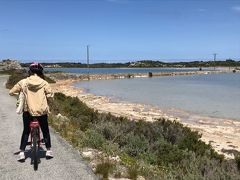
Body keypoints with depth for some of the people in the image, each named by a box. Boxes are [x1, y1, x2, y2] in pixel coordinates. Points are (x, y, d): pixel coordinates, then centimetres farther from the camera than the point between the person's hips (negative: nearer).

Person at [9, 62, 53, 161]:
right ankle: (48, 150, 28)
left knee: (26, 131, 21)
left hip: (28, 111, 1)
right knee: (45, 130, 20)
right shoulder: (44, 83, -5)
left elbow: (11, 92, 1)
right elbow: (49, 95, -11)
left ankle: (22, 152, 20)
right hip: (42, 111, 0)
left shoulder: (23, 82, -3)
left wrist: (20, 93, 20)